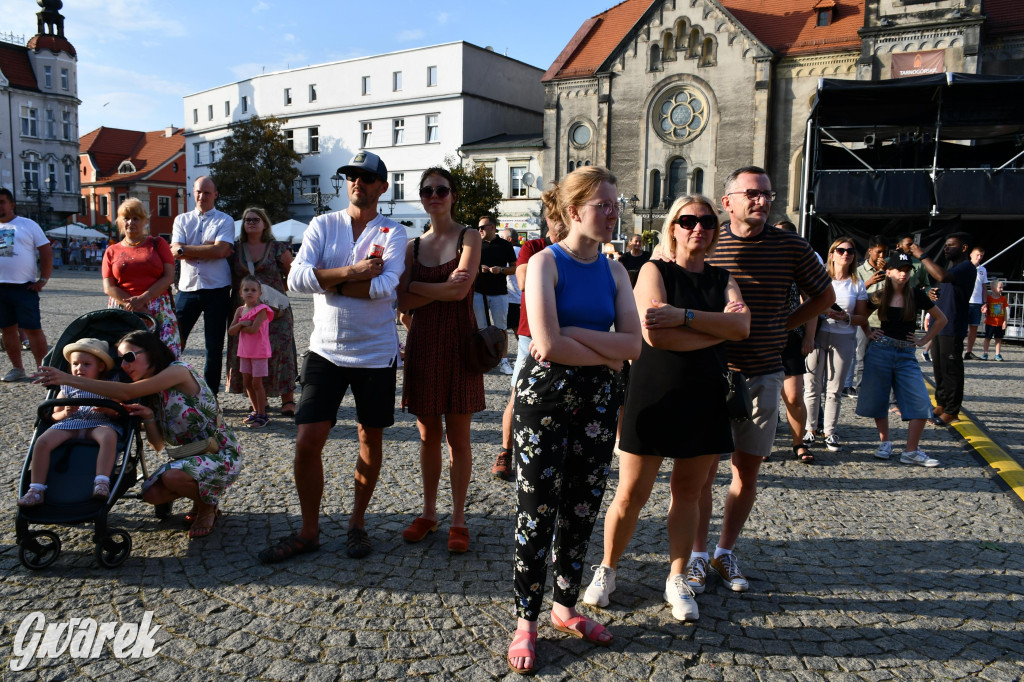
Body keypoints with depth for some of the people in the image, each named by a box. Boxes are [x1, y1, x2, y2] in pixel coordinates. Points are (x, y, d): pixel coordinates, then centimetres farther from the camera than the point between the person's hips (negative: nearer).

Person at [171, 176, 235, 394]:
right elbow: (176, 251, -3)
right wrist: (209, 250, -12)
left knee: (214, 345, 5)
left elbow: (220, 250, -14)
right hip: (188, 288, 2)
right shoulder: (181, 220, 12)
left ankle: (210, 394, 15)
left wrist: (185, 249, -8)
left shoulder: (225, 221, 3)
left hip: (217, 289, -2)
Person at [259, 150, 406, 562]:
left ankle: (357, 523, 29)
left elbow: (385, 287, -20)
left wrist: (327, 280, -14)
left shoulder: (392, 233, -2)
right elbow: (296, 278, -10)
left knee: (371, 439, 10)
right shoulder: (322, 225, 4)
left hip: (376, 354, -1)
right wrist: (354, 272, -18)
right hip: (325, 351, 1)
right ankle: (308, 531, 16)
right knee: (308, 441, -2)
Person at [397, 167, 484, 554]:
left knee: (457, 436, 2)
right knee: (428, 434, 11)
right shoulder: (414, 246, 10)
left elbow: (460, 290, -15)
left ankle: (458, 519, 14)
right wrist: (442, 289, -14)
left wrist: (415, 285, -6)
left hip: (458, 343, -3)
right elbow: (403, 302, -1)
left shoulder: (469, 237, 0)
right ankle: (428, 513, 24)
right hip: (422, 343, 3)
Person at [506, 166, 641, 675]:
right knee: (537, 510, 1)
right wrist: (606, 356, -9)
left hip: (597, 400, 5)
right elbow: (547, 345, -21)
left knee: (583, 509, 12)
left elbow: (633, 344, -5)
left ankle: (565, 606, 31)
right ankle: (526, 620, 18)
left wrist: (573, 335, -16)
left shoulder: (613, 270, 6)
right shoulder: (546, 262, -10)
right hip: (545, 395, -5)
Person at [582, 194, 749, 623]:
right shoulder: (655, 271, -1)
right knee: (631, 494, 1)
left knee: (687, 492, 10)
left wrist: (683, 316, -21)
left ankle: (677, 580, 25)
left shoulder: (722, 279, 11)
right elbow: (654, 334, -18)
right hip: (654, 395, -3)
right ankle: (606, 571, 22)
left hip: (704, 398, 4)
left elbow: (742, 326, -10)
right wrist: (717, 328, -10)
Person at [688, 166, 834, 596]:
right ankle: (697, 556, 19)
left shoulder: (791, 247, 1)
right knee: (702, 471, 2)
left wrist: (785, 324, 5)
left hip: (763, 375, 2)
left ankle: (726, 552, 27)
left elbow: (824, 295, 16)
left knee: (747, 472, 10)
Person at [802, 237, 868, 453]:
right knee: (812, 387, -1)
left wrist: (846, 318, -11)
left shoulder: (857, 284, 9)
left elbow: (863, 318, 8)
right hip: (817, 336, -1)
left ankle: (830, 432, 12)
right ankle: (809, 429, 8)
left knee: (835, 389, 4)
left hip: (844, 339, 1)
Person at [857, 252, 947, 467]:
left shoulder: (917, 296, 2)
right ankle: (884, 443, 19)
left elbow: (940, 319, 14)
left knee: (920, 403, -9)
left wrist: (924, 340, 7)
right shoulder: (879, 297, 2)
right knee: (878, 400, 3)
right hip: (879, 352, 0)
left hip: (906, 354, 0)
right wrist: (869, 333, 6)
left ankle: (911, 451, -3)